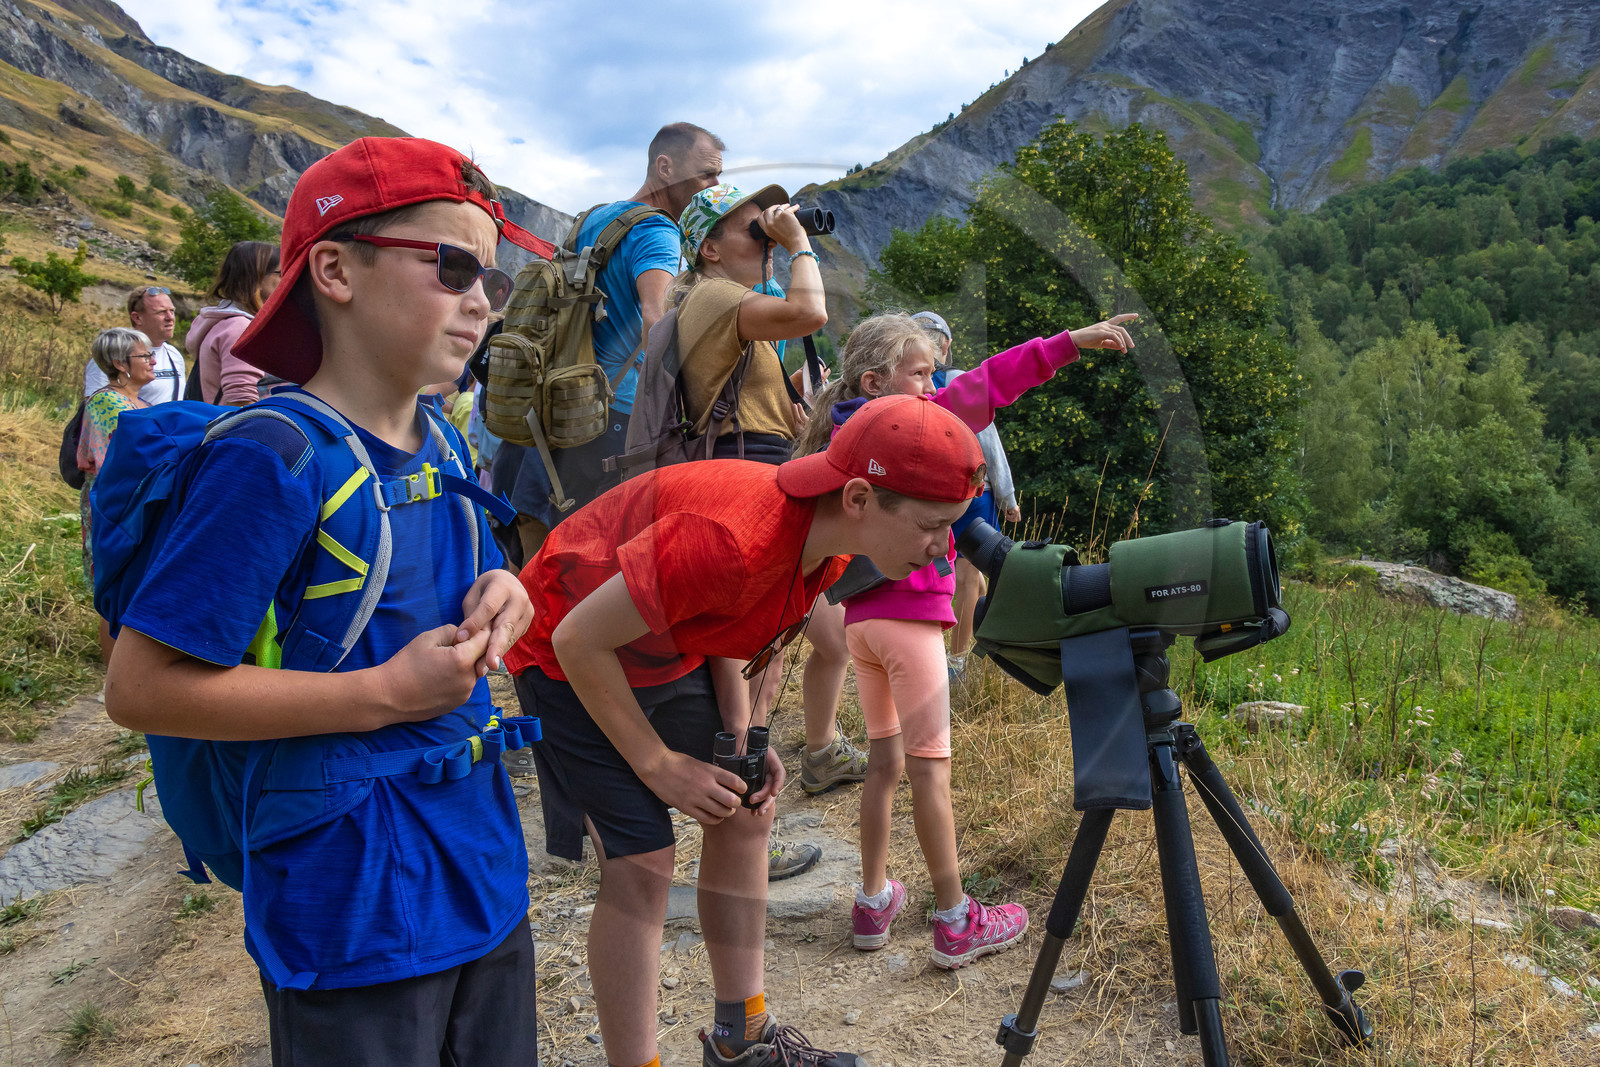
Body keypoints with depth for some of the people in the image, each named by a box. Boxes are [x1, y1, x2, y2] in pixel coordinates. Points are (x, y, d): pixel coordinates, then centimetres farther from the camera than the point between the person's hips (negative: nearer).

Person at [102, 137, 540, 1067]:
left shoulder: (441, 443, 3)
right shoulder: (274, 460, -21)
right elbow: (143, 685, -21)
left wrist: (496, 600, -5)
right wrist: (385, 693, -22)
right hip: (354, 914, -7)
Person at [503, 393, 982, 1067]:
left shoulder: (828, 540, -10)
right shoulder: (733, 537, -38)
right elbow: (579, 638, -29)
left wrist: (739, 729, -6)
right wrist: (659, 765, -20)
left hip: (670, 651, 8)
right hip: (573, 656, -8)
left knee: (746, 813, 9)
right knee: (640, 865, -11)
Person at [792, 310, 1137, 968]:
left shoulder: (842, 436, 13)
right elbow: (986, 387, -17)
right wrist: (1071, 342, -18)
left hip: (859, 616, 8)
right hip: (909, 611, -8)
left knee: (885, 760, 16)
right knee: (930, 766, -1)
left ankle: (873, 902, 24)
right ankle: (956, 923, 8)